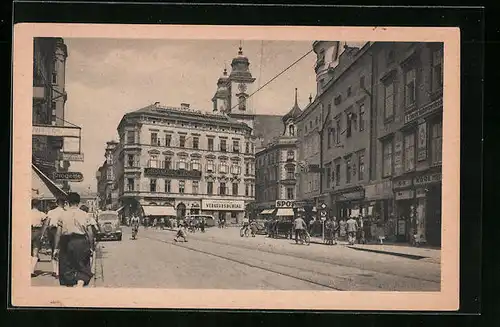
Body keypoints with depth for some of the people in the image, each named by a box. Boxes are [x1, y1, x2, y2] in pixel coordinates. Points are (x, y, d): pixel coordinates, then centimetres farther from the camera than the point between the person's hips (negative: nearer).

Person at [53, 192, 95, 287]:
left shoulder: (63, 215, 2)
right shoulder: (85, 214, 2)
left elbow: (58, 233, 0)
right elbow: (90, 233, 0)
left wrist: (57, 248, 6)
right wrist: (91, 247, 8)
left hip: (66, 243, 0)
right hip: (81, 242, 0)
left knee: (67, 269, 13)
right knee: (83, 268, 9)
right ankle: (80, 285, -14)